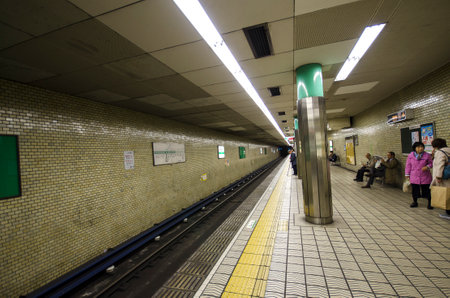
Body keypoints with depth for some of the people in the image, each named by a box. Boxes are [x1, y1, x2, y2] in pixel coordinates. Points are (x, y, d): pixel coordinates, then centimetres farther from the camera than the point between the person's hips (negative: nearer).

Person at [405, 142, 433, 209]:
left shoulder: (427, 155, -4)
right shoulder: (410, 155, -2)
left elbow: (431, 163, 6)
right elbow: (408, 165, 4)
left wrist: (427, 167, -16)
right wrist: (407, 174, 4)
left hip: (425, 177, -1)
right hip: (414, 177, 1)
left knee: (427, 190, 4)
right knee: (415, 190, 11)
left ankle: (430, 203, 21)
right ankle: (414, 202, 27)